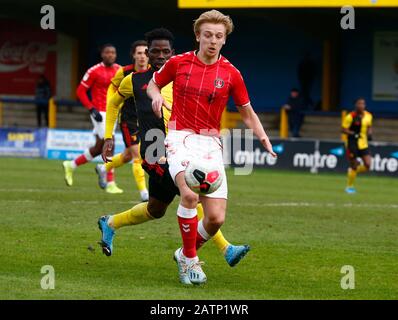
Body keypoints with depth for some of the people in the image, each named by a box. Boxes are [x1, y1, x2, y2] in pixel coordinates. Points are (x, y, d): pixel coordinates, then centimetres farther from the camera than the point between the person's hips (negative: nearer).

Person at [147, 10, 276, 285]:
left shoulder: (231, 74, 4)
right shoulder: (178, 63, 3)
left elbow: (248, 113, 13)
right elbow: (154, 84, 20)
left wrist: (264, 138, -4)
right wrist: (156, 96, -4)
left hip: (211, 143, 2)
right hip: (181, 138, -2)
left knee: (216, 218, -8)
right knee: (189, 194, -31)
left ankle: (186, 253, 22)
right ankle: (190, 260, -13)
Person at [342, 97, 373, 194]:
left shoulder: (368, 116, 3)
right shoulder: (350, 117, -13)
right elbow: (343, 129, -11)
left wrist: (369, 134, -2)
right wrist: (353, 134, -25)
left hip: (363, 144, 5)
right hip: (352, 143, -5)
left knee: (367, 165, -8)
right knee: (354, 166, 0)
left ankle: (352, 171, 23)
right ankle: (349, 187, 20)